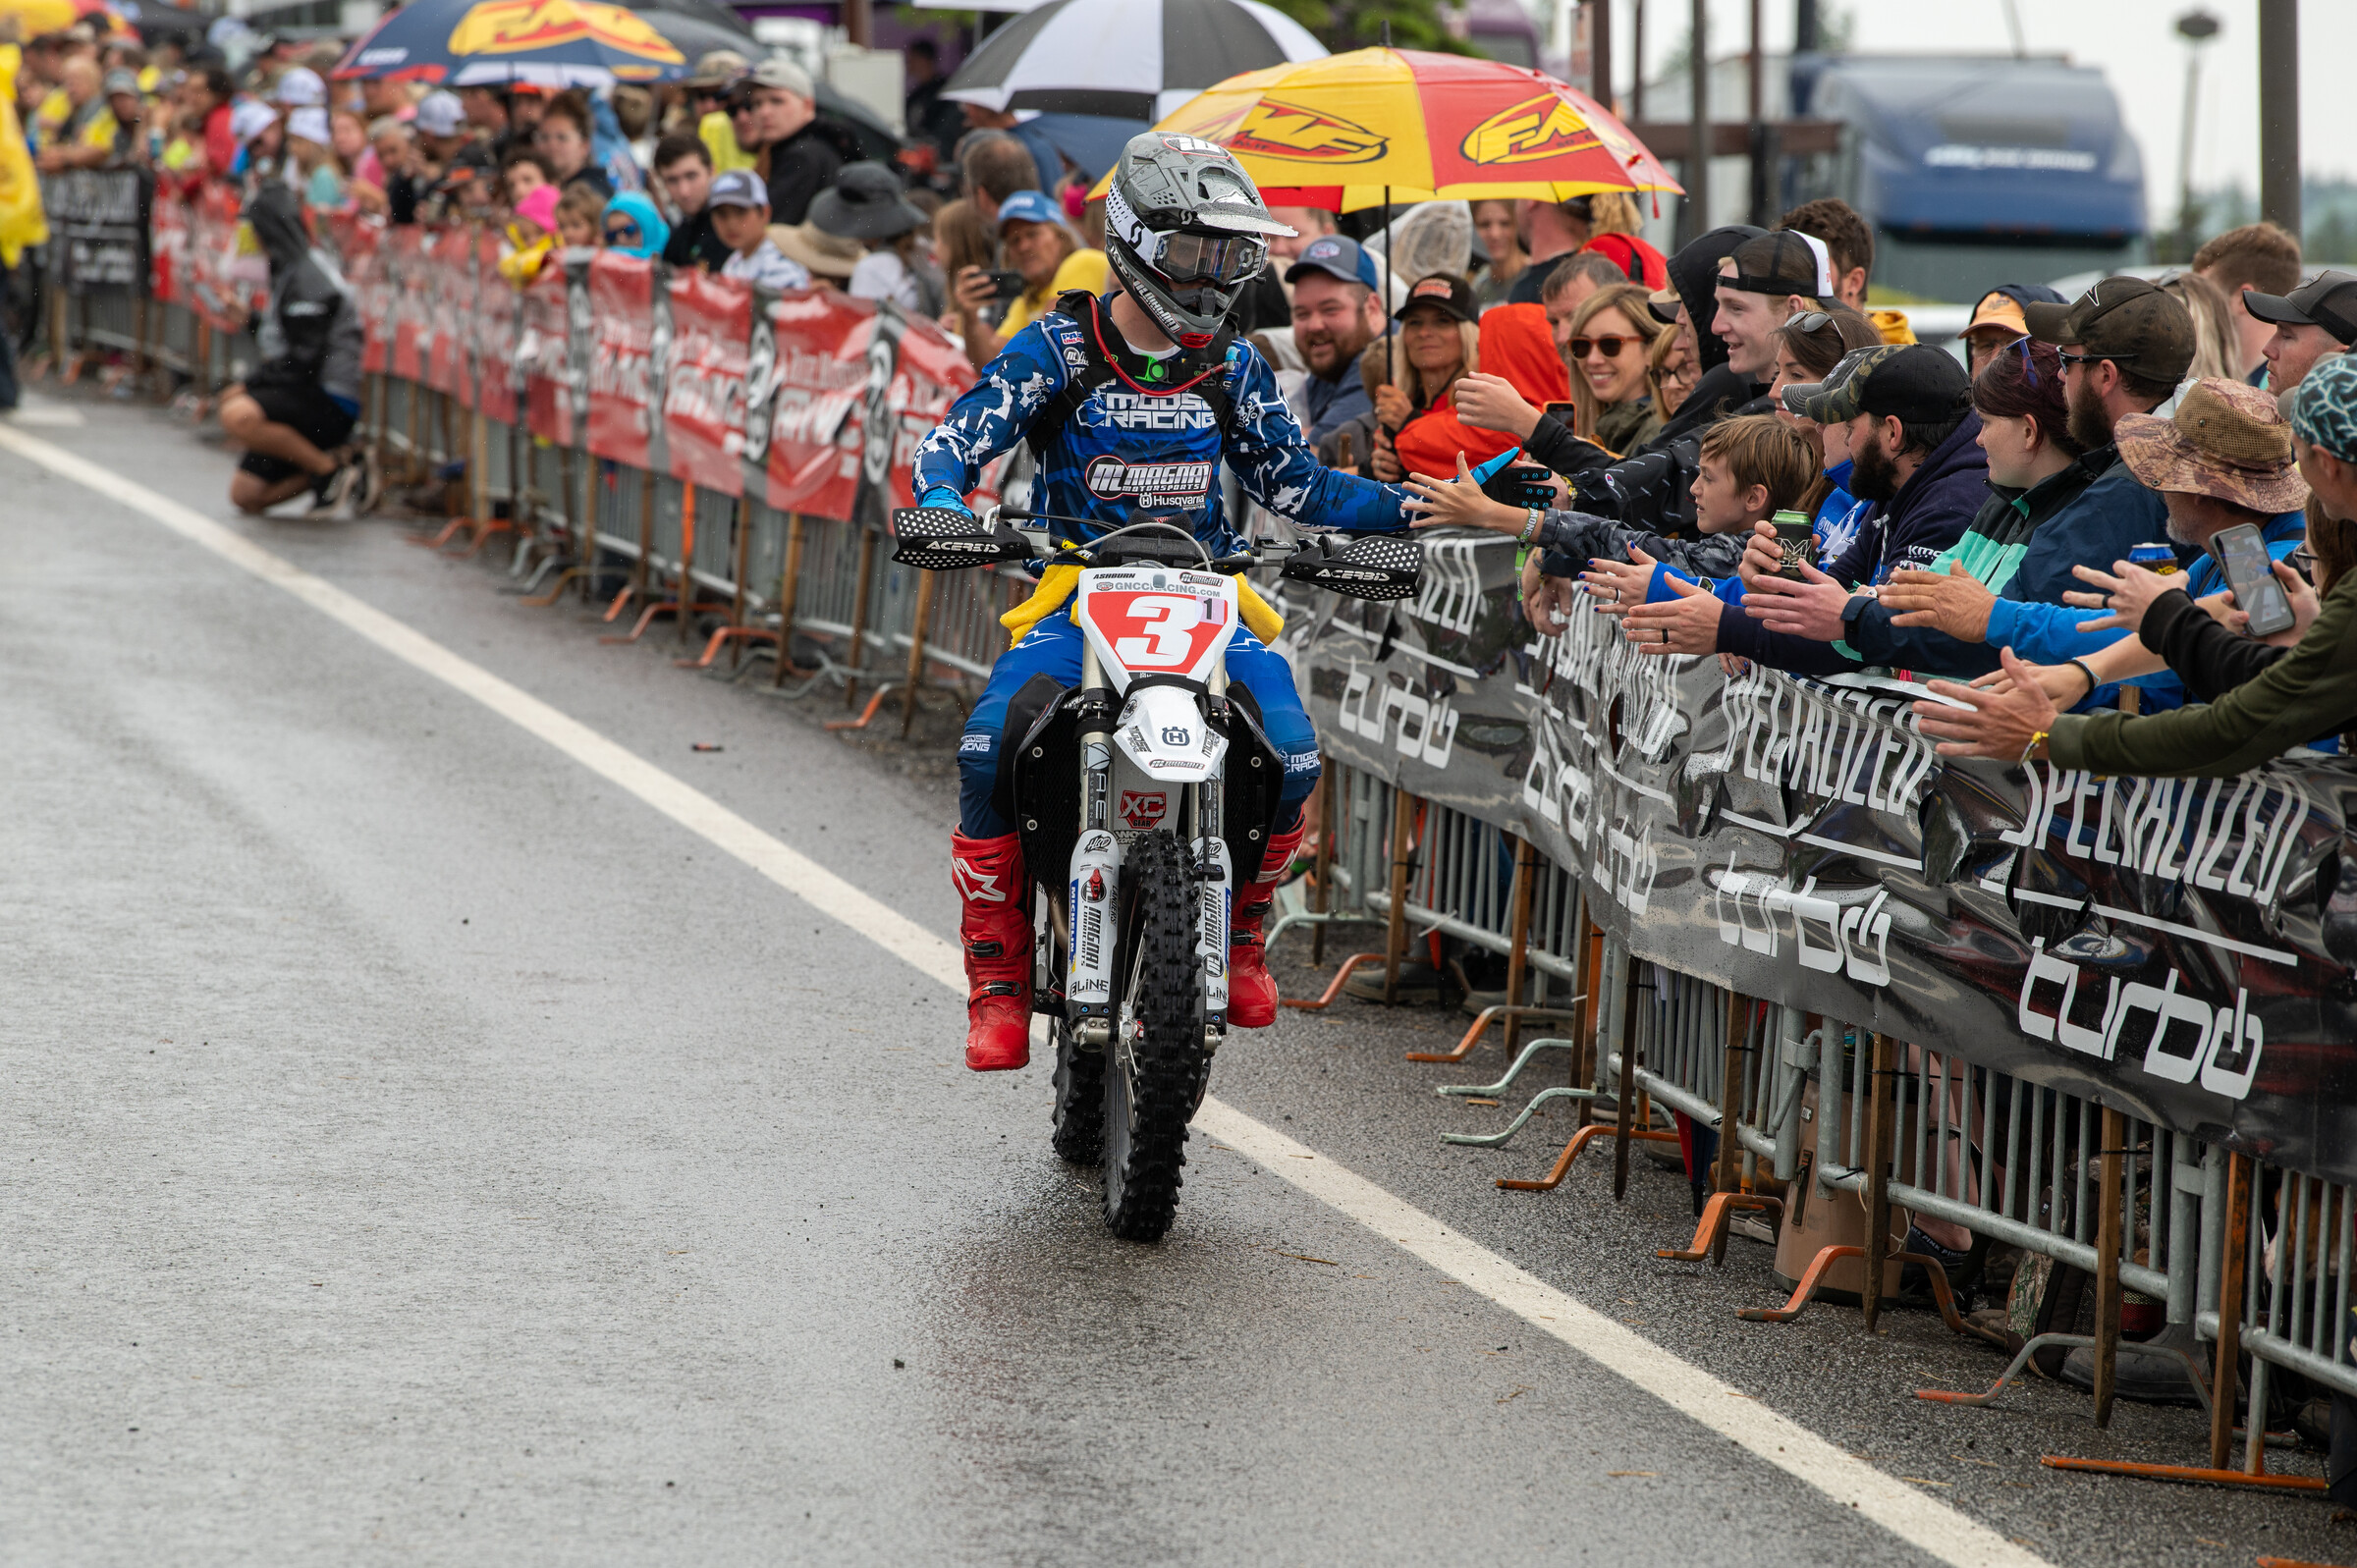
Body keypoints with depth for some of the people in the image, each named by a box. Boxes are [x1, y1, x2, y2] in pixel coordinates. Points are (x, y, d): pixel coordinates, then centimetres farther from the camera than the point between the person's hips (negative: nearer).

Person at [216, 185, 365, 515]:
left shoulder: (308, 274, -15)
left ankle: (329, 469, -17)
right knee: (245, 495, 4)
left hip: (330, 401, -10)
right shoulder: (290, 271, 18)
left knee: (237, 415, -34)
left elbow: (304, 363, -21)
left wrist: (249, 386, -15)